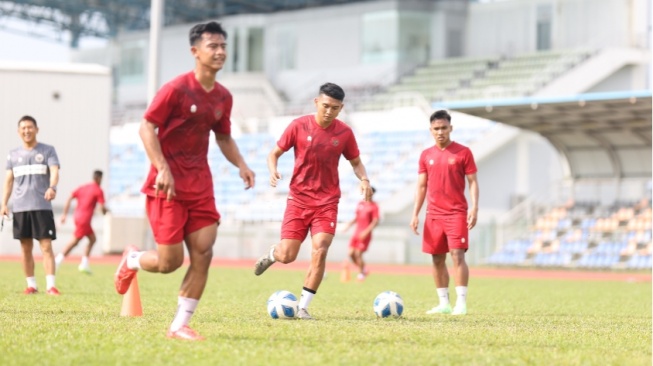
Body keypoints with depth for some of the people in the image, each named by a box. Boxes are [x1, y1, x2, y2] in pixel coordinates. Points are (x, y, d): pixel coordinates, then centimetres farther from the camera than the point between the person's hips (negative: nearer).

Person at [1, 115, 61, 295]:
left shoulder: (47, 150, 3)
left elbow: (54, 171, -10)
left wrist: (52, 187, -31)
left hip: (42, 206, -3)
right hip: (20, 207, 3)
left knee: (46, 246, -9)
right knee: (26, 248, 6)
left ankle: (51, 285, -12)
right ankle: (31, 285, 13)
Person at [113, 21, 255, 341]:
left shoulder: (223, 97, 8)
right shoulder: (176, 89, -12)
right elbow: (147, 128, -12)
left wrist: (241, 166, 4)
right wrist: (163, 169, -23)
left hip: (200, 186, 6)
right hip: (168, 185, -6)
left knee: (203, 254, -5)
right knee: (170, 261, -6)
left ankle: (180, 325, 4)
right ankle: (131, 260, 29)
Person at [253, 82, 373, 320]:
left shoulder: (344, 133, 0)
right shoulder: (299, 126, -6)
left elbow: (355, 162, 13)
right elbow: (275, 153, 3)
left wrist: (364, 179, -7)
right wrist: (273, 171, -19)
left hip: (327, 202, 1)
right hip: (298, 199, -1)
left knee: (320, 250, -16)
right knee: (287, 256, -6)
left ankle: (303, 307, -4)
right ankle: (272, 254, 34)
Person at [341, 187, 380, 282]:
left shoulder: (374, 206, -8)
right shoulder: (360, 204, 13)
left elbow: (375, 221, -13)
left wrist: (366, 231, -22)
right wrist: (349, 225, 10)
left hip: (365, 234, -7)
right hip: (357, 232, 7)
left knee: (358, 253, -10)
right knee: (351, 253, 1)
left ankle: (362, 273, 9)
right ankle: (363, 270, 20)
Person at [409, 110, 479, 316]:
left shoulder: (463, 152, -1)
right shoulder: (426, 155, 10)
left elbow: (472, 182, -1)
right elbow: (421, 186, 14)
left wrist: (474, 208, -12)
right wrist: (415, 214, 8)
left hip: (457, 213, -4)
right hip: (433, 214, 4)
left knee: (457, 254, -13)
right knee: (437, 259, 5)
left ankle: (461, 303, -13)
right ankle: (443, 303, 12)